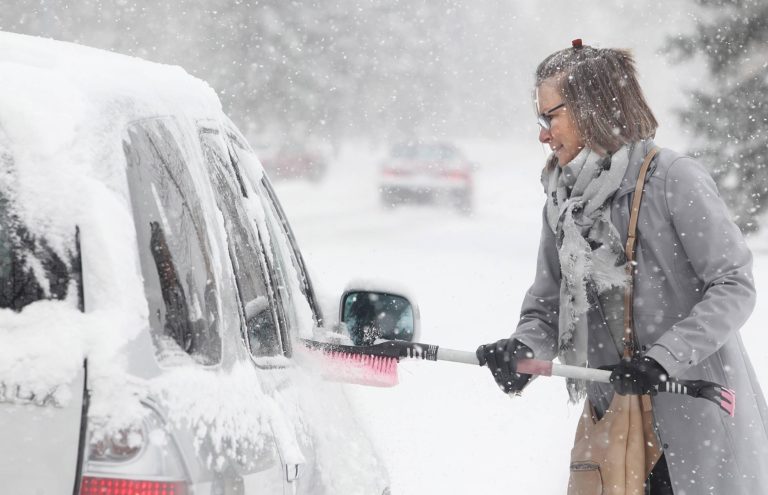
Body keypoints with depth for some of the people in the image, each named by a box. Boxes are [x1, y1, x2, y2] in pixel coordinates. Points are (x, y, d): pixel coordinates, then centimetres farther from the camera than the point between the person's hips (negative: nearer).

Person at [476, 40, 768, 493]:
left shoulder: (673, 178, -11)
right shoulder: (563, 204, 9)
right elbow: (547, 307, 11)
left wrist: (663, 357, -22)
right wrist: (523, 348, -11)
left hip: (700, 415, -6)